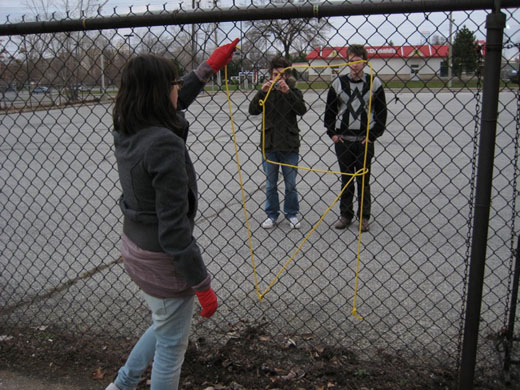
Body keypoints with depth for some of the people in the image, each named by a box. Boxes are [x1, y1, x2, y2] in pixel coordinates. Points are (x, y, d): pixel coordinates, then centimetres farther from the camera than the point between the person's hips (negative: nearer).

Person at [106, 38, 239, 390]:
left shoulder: (126, 131, -2)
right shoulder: (165, 144, -27)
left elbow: (175, 104, 20)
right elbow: (174, 230, -27)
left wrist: (208, 67, 25)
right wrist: (202, 284, -18)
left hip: (133, 247, 9)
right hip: (162, 260, -9)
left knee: (165, 327, 31)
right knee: (171, 347, 14)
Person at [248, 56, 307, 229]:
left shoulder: (294, 91, 1)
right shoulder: (266, 92, 4)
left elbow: (302, 110, -16)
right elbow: (253, 110, -9)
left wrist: (288, 92, -26)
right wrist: (261, 92, -22)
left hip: (289, 146, -1)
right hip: (269, 145, 1)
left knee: (291, 184, 9)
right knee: (270, 184, 11)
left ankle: (292, 214, 25)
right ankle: (272, 214, 24)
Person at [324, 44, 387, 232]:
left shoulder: (374, 83, -1)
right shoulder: (338, 83, 3)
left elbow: (381, 113, 2)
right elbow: (329, 110, 11)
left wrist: (372, 136, -5)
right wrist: (332, 133, 3)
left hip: (364, 141, -1)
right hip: (343, 140, 2)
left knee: (363, 181, 6)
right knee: (346, 180, 10)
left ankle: (364, 217, 18)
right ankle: (345, 215, 21)